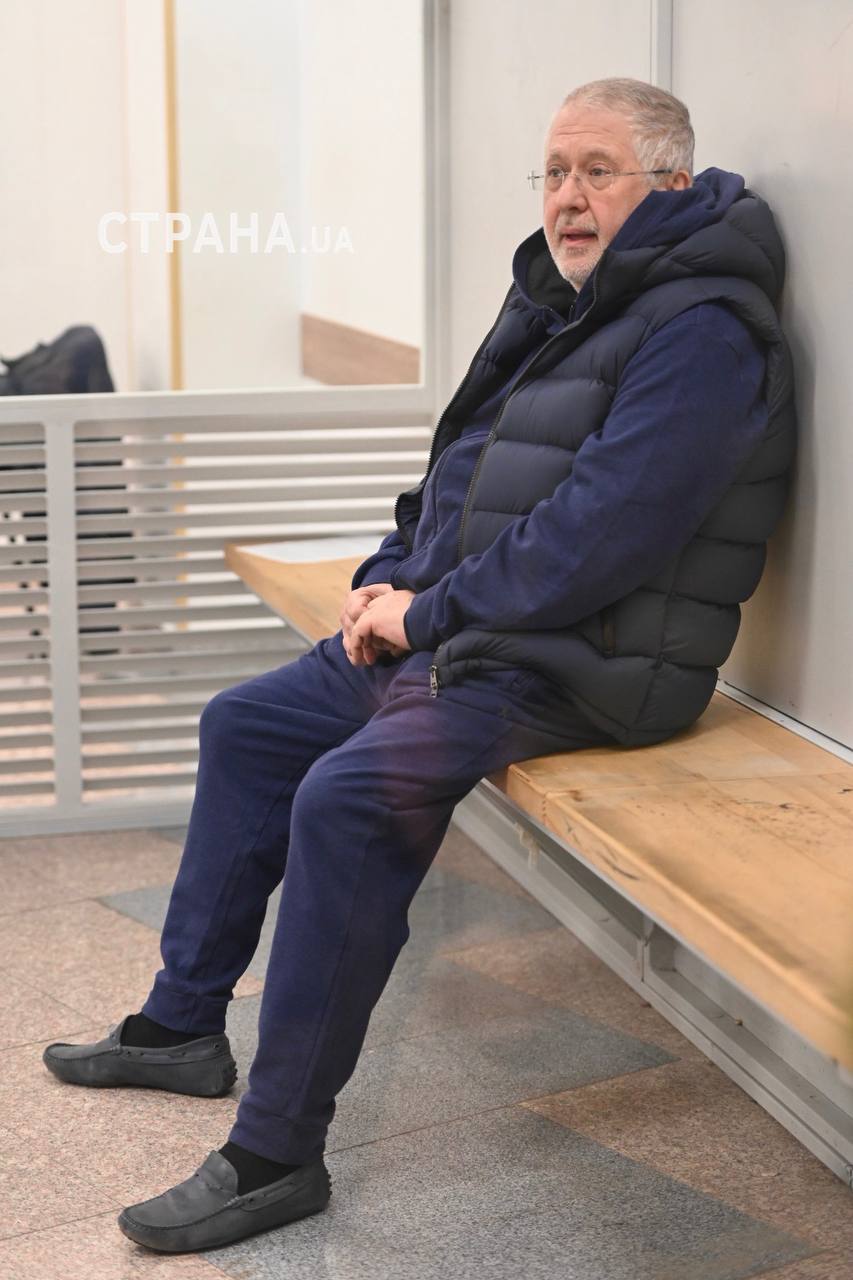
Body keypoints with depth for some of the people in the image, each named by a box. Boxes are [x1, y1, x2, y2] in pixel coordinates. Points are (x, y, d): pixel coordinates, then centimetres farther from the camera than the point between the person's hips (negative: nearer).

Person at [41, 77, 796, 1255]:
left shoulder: (698, 333, -16)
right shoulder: (556, 304, 16)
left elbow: (602, 535, -25)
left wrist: (429, 614, -18)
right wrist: (389, 579, 7)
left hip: (568, 671, -11)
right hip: (453, 639, 11)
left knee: (348, 797, -30)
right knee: (246, 725, 17)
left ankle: (278, 1154, -19)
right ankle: (184, 1027, 28)